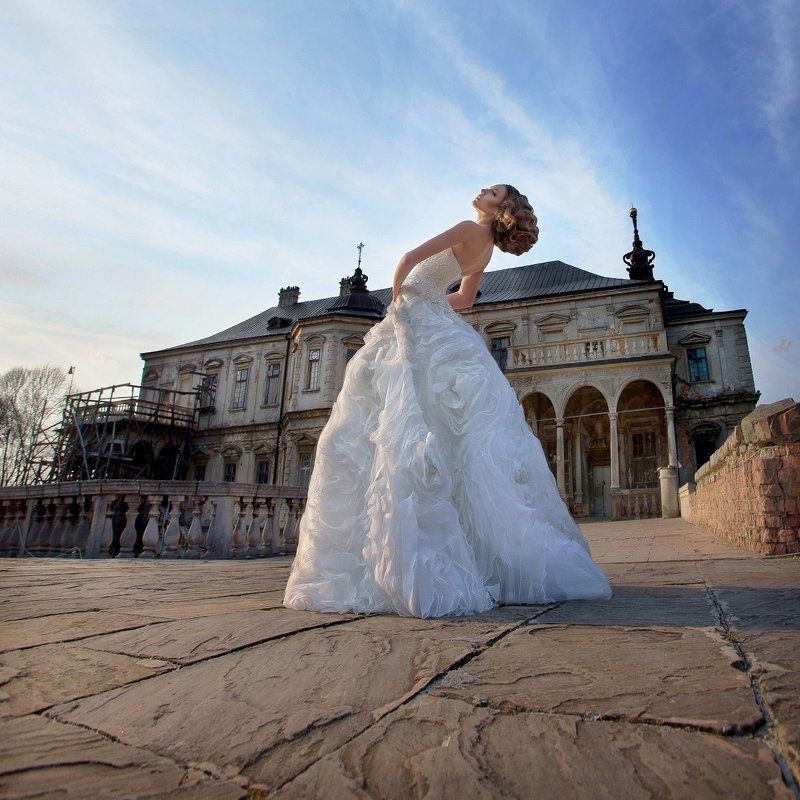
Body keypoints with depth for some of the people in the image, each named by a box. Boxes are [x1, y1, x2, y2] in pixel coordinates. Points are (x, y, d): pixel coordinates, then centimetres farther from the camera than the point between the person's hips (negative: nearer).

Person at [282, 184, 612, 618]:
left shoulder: (470, 230, -6)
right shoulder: (484, 249, 19)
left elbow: (408, 261, -12)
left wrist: (397, 298, 3)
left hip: (415, 324, -9)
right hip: (437, 328, 10)